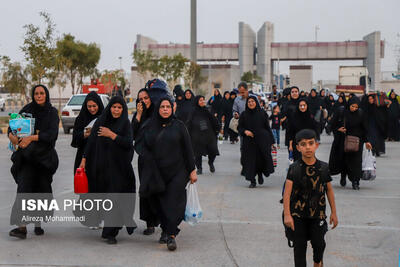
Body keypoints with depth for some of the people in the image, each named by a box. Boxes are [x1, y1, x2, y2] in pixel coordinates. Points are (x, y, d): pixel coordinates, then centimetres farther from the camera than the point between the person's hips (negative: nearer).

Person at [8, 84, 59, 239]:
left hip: (45, 155, 0)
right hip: (27, 156, 0)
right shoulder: (27, 110, 5)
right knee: (24, 187, -13)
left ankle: (38, 223, 23)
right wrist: (11, 135, -22)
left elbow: (52, 134, -15)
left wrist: (32, 138, -26)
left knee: (42, 189, 5)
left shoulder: (52, 113, -1)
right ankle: (22, 227, -19)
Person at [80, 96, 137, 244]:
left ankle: (110, 232, -3)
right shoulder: (101, 121, 7)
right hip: (101, 166, 3)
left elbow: (128, 143, -11)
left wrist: (111, 134, -14)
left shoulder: (125, 124, 0)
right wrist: (84, 158, 2)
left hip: (118, 167, -3)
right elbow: (91, 141, 7)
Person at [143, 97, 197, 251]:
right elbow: (146, 147, 11)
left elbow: (188, 149, 0)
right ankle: (165, 230, 20)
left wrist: (192, 170, -3)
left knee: (174, 202, -10)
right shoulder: (151, 127, 9)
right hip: (158, 172, 3)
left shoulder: (179, 126, 1)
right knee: (161, 202, 7)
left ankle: (171, 235, -13)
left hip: (177, 171, -3)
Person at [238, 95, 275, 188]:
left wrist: (271, 140, 3)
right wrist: (245, 131, -14)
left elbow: (267, 127, 5)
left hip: (262, 140, -1)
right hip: (249, 142, 1)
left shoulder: (262, 113, 4)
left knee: (262, 159, -8)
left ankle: (260, 174, 22)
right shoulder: (244, 115, 6)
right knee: (250, 160, -2)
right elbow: (239, 127, 8)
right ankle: (252, 181, 9)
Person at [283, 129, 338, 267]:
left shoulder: (323, 167, -1)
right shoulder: (294, 168, -9)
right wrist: (287, 215, -17)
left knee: (319, 244, 4)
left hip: (318, 213, 2)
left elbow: (329, 190, 8)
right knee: (299, 246, 3)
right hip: (298, 214, -1)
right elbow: (287, 192, -12)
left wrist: (333, 212, 11)